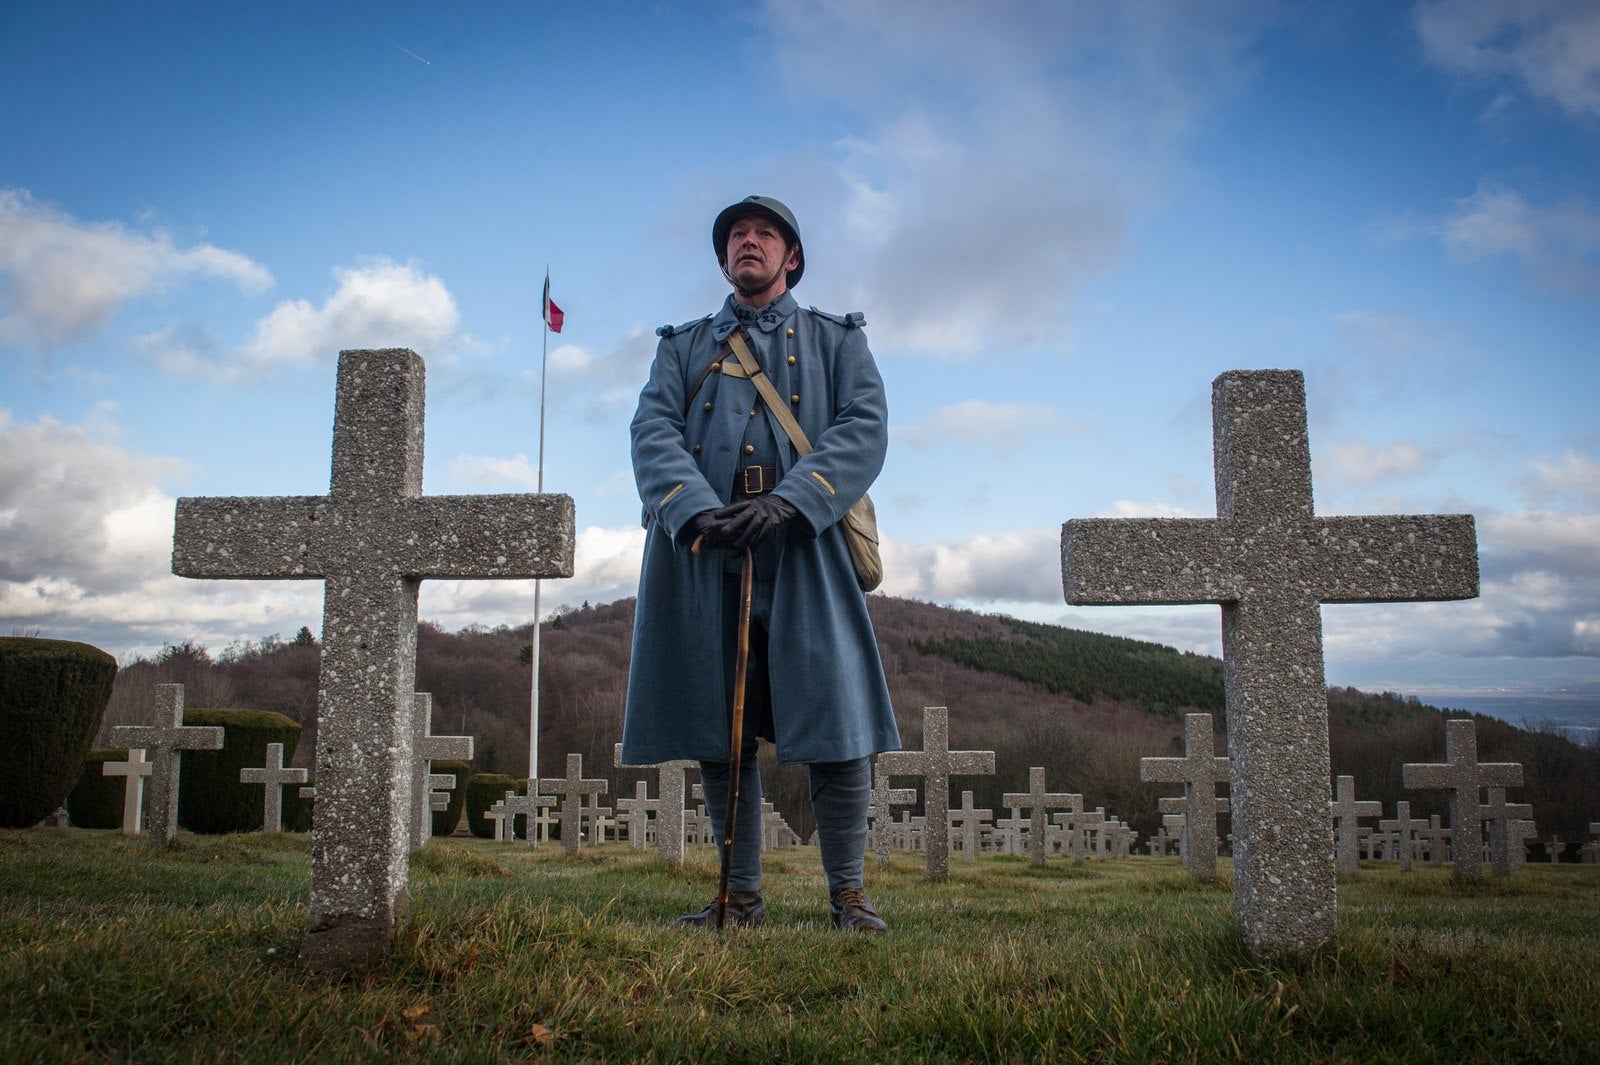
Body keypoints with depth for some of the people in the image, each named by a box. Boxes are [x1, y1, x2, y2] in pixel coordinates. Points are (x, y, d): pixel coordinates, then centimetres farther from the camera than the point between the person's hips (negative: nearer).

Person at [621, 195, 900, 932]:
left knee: (836, 727, -6)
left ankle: (847, 896, 8)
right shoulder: (682, 346, 20)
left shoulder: (836, 340, 16)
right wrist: (697, 510, -18)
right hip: (702, 554, 2)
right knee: (715, 733, 4)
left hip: (804, 550, -1)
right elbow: (652, 434, 3)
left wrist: (786, 502, -17)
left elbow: (865, 430, -1)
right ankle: (741, 899, 16)